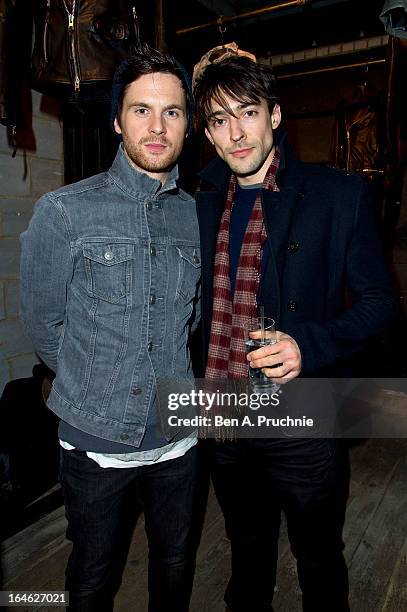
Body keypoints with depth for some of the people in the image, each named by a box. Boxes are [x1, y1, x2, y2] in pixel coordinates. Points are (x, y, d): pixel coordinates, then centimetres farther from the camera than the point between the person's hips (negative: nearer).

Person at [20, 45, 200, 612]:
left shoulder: (197, 216, -2)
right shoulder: (65, 211, -12)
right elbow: (43, 322, -3)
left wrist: (168, 374, 9)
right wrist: (94, 387, 6)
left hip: (177, 435, 3)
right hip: (95, 438, -2)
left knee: (175, 564, 25)